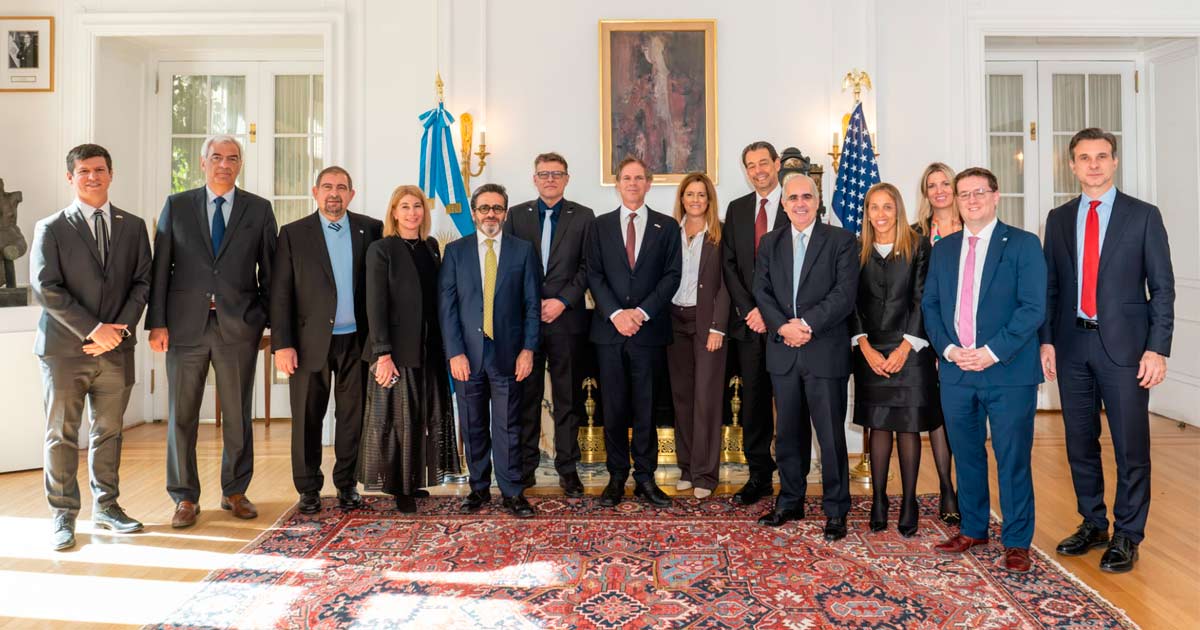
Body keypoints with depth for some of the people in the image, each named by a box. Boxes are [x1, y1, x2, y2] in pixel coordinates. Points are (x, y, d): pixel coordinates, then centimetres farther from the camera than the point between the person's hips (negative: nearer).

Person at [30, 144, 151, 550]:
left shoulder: (133, 227, 9)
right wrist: (92, 329, -13)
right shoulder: (51, 229, 0)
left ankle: (106, 506, 23)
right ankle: (63, 516, 13)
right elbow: (45, 289, -7)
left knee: (109, 431, 11)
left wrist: (122, 327, -8)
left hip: (116, 348, 3)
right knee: (61, 435, 3)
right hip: (65, 348, -2)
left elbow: (142, 282, 6)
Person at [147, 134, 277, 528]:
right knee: (182, 415, 5)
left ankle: (234, 491, 23)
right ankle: (185, 497, 18)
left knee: (238, 414, 8)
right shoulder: (177, 206, 7)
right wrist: (157, 323, -3)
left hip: (239, 326, 0)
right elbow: (160, 268, 4)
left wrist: (272, 321, 0)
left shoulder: (259, 210, 6)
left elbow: (269, 270, 5)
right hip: (186, 324, 0)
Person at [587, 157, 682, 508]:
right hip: (609, 330, 1)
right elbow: (594, 275, 3)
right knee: (613, 408, 5)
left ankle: (645, 478, 13)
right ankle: (617, 476, 15)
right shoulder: (600, 226, 10)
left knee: (646, 408, 4)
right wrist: (616, 314, -11)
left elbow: (672, 276, 1)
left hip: (649, 330, -1)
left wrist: (641, 312, -11)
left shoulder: (666, 227, 8)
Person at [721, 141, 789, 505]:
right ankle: (759, 477, 16)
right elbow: (729, 264, 8)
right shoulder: (737, 209, 13)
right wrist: (748, 310, -4)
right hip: (748, 322, 4)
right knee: (753, 401, 7)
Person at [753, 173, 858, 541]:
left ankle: (835, 511, 13)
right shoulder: (770, 244, 13)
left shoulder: (841, 241, 1)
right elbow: (761, 292, 4)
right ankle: (790, 502, 26)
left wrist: (807, 324, -17)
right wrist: (783, 327, -12)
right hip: (783, 353, 4)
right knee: (788, 433, 12)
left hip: (826, 352, -4)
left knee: (831, 434, 1)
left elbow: (844, 294, -9)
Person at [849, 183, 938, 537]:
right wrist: (866, 348, -6)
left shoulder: (918, 247, 0)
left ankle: (909, 504, 10)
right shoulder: (858, 251, 7)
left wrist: (905, 348, -11)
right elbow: (852, 303, 4)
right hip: (870, 351, 2)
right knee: (878, 426, 6)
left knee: (908, 426, 2)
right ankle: (878, 502, 13)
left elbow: (922, 300, -4)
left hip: (908, 348, -2)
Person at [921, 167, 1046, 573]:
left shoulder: (1023, 245, -1)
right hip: (955, 371, 4)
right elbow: (929, 305, 10)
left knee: (1012, 459, 2)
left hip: (1009, 372, -4)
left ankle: (1016, 542, 14)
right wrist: (948, 349, -5)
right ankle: (973, 529, 28)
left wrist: (993, 352, -16)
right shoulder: (943, 249, 13)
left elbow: (1033, 307, -9)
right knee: (966, 456, 13)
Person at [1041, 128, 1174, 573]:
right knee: (1080, 442, 12)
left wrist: (1157, 348, -9)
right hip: (1072, 344, 3)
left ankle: (1127, 535, 16)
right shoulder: (1059, 219, 9)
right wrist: (1047, 339, 3)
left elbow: (1162, 287, -2)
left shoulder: (1143, 216, 0)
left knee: (1131, 445, 2)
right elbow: (1050, 285, 10)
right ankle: (1092, 524, 27)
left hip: (1123, 344, -3)